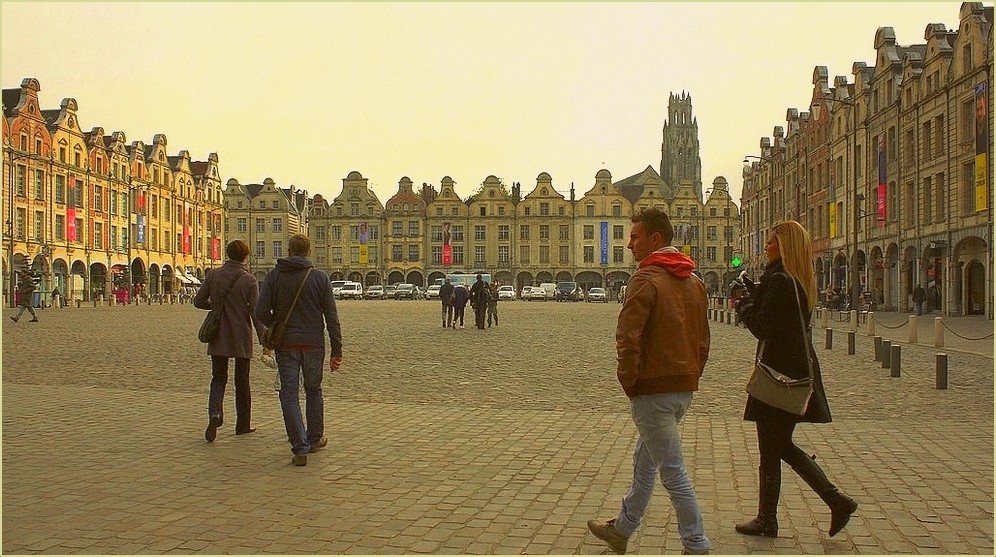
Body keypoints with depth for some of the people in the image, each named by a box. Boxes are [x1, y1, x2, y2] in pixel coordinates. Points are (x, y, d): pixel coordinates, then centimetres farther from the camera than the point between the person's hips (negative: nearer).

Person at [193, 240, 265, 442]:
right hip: (241, 338, -2)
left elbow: (198, 301, 4)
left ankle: (215, 414, -14)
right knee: (242, 382, 11)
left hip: (218, 338, 2)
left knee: (218, 379, 11)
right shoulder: (249, 280, -10)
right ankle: (243, 424, 19)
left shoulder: (213, 275, -1)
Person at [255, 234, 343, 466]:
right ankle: (314, 439, 31)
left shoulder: (274, 276, -2)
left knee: (289, 395, 3)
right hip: (313, 343, 1)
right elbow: (332, 317, -4)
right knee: (313, 390, 19)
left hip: (285, 344, -1)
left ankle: (300, 448, -5)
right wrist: (337, 351, -1)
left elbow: (261, 312, -8)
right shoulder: (320, 278, -3)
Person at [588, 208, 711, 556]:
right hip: (684, 389, 9)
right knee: (644, 460, 20)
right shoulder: (694, 281, 12)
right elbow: (703, 339, 16)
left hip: (654, 388, -9)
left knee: (672, 471, -1)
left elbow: (628, 338, -21)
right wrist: (691, 377, 18)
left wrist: (629, 383, -9)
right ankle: (622, 529, 34)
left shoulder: (646, 278, -15)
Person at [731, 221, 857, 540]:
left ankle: (766, 521, 14)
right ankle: (837, 501, 17)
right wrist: (752, 296, 7)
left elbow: (762, 328, -20)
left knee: (770, 451, 3)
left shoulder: (780, 281, -18)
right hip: (798, 371, 10)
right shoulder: (801, 281, 13)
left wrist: (744, 303, -4)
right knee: (782, 446, 18)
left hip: (779, 375, -9)